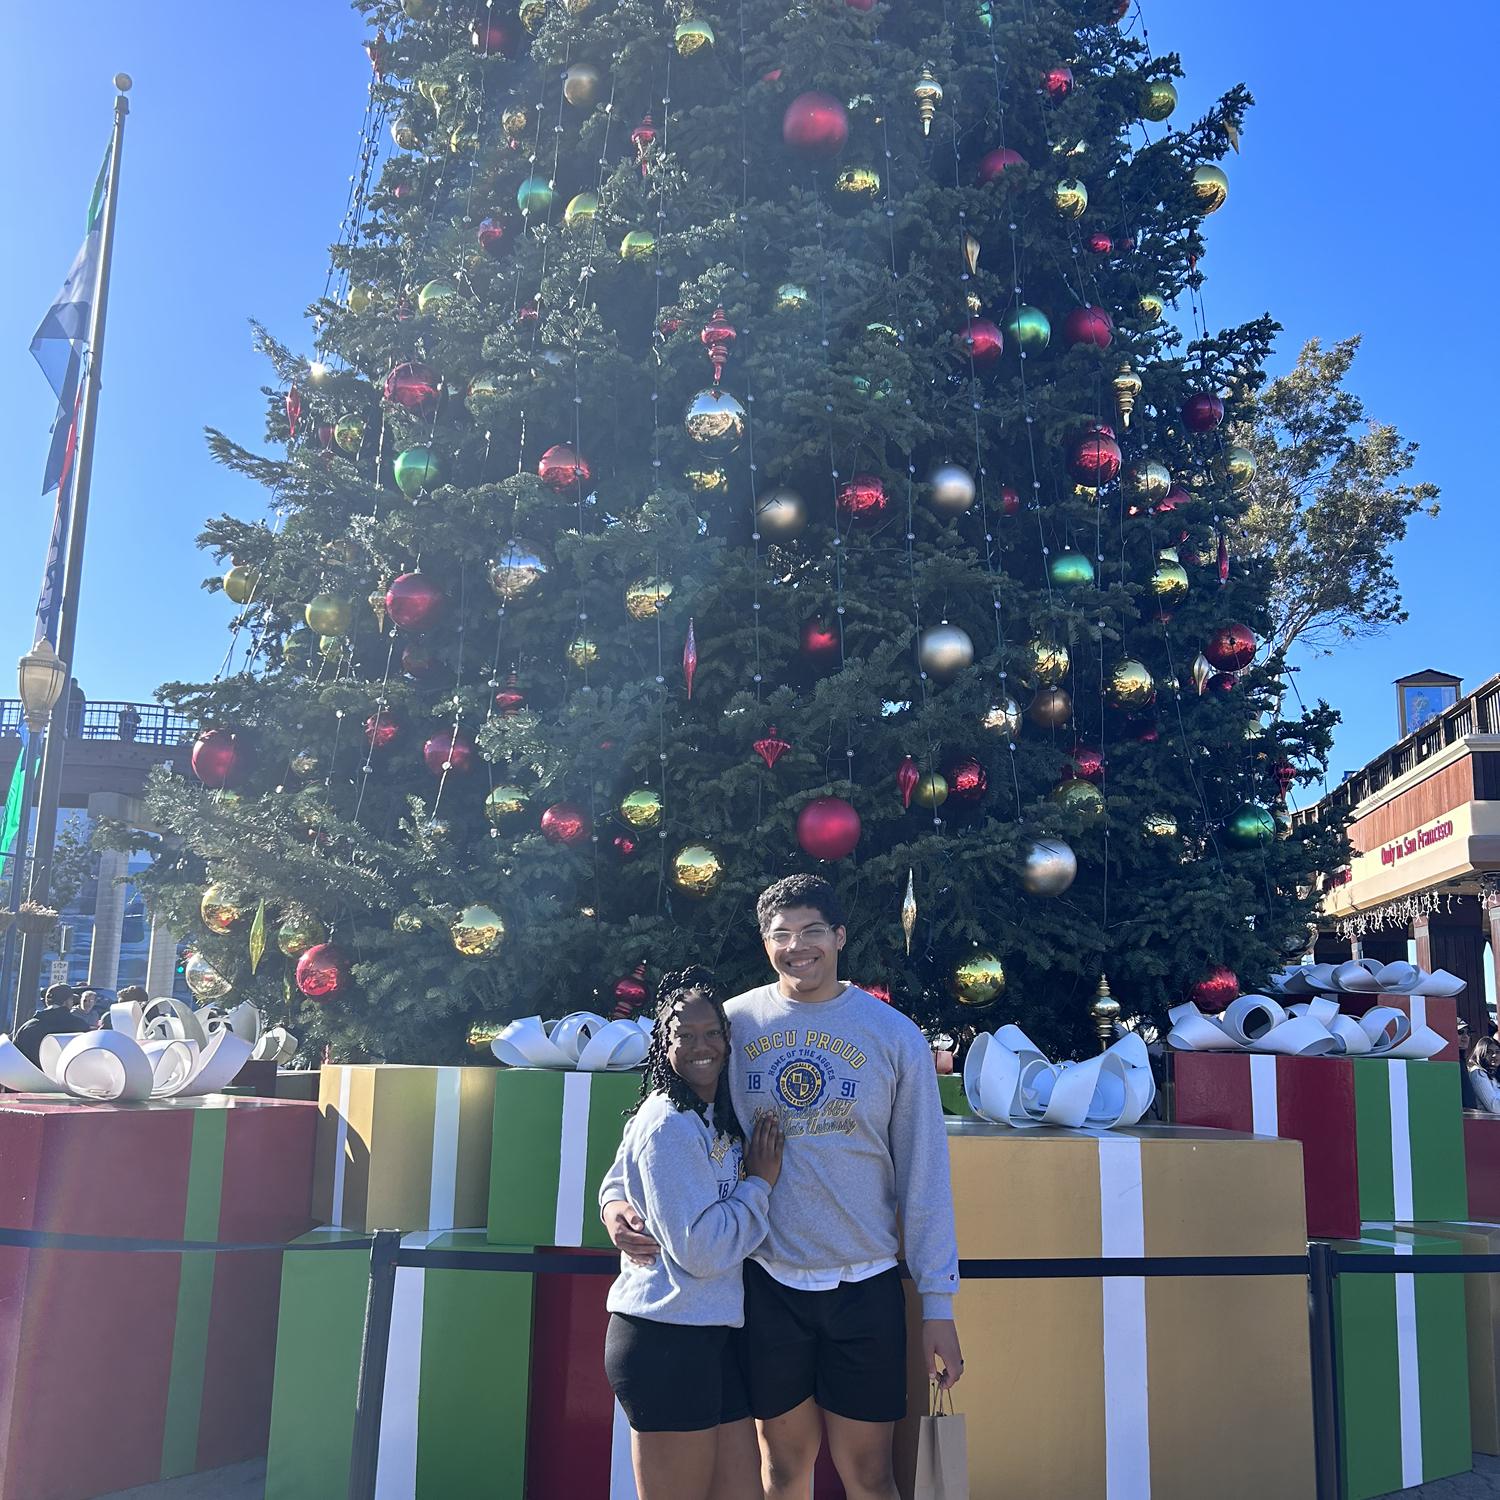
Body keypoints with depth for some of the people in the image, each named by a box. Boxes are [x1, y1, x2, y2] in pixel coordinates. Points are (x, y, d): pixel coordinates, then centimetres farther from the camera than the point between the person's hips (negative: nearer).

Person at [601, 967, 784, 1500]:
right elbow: (699, 1250, -19)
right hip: (667, 1340, -9)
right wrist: (760, 1183, -9)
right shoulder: (667, 1124, -15)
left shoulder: (718, 1118, 13)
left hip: (713, 1335, 9)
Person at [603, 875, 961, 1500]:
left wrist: (938, 1303, -1)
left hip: (865, 1285, -1)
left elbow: (924, 1174, 0)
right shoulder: (734, 1023, -1)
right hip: (766, 1282, 1)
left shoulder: (894, 1035, -2)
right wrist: (616, 1195, -11)